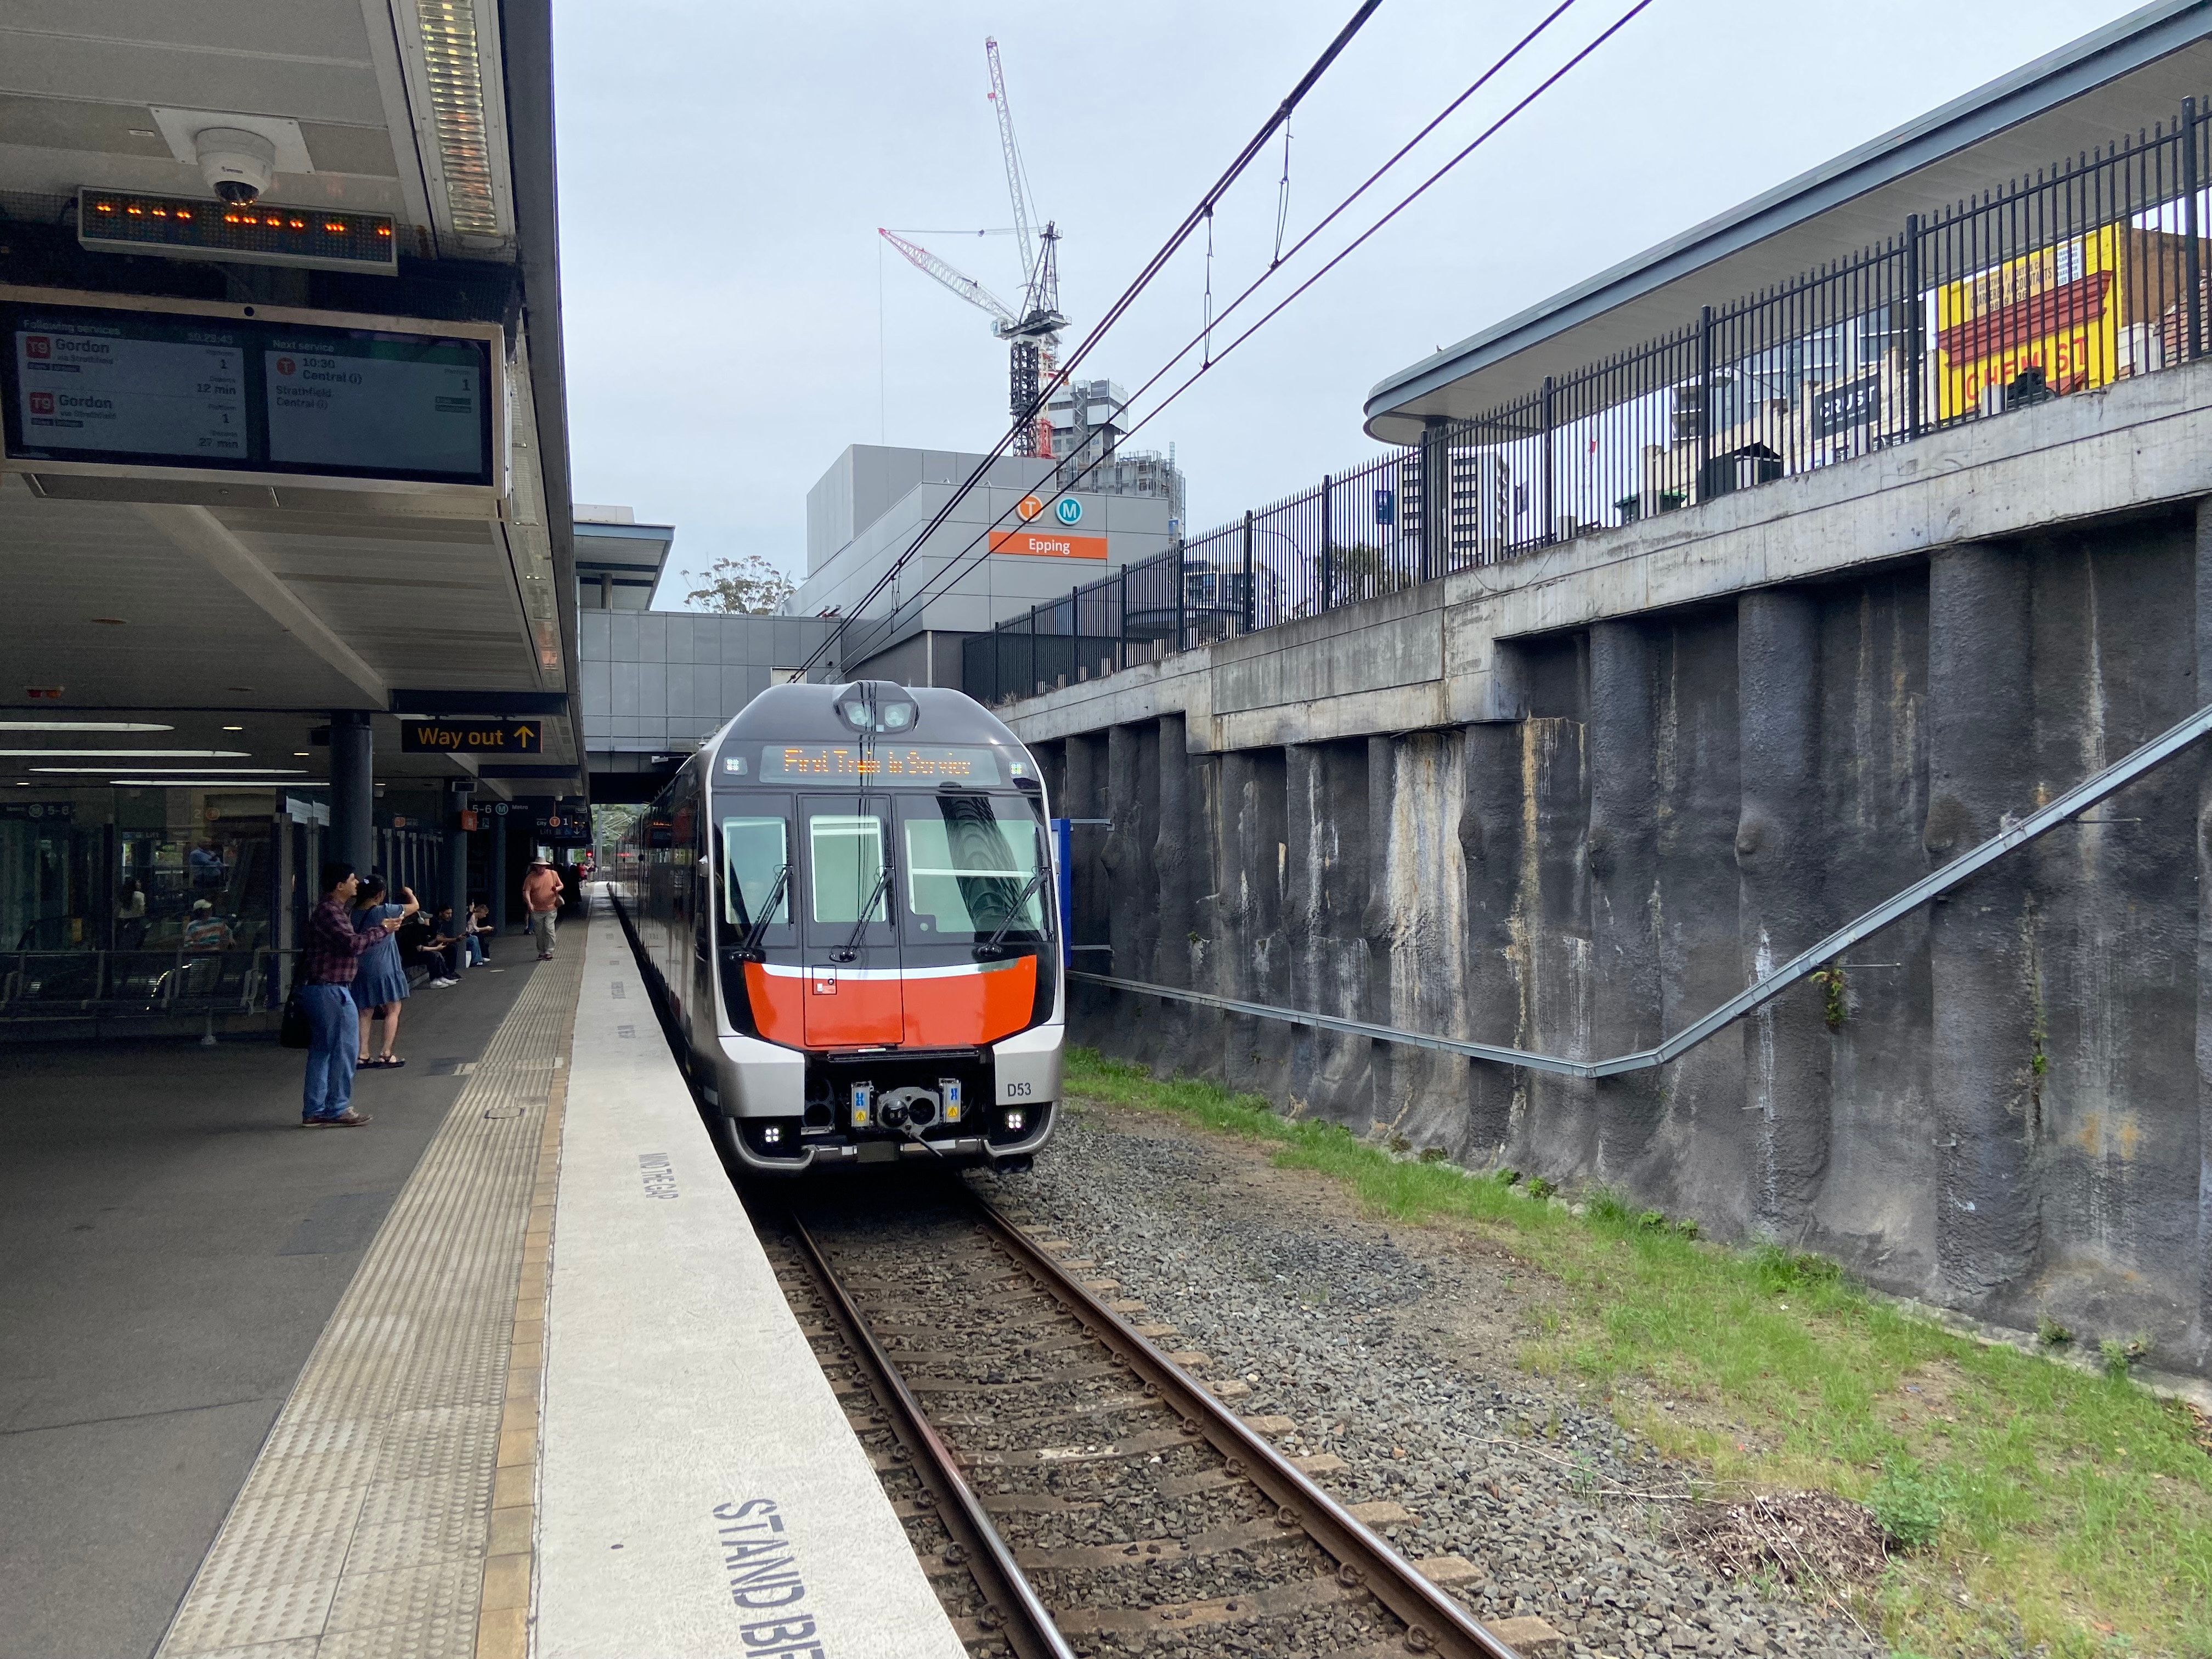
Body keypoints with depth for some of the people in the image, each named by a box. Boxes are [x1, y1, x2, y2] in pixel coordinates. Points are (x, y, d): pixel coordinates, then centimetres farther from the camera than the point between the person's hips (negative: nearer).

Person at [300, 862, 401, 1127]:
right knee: (345, 1047, -4)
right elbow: (353, 943, -22)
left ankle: (314, 1111, 16)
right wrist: (382, 929, -10)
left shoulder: (333, 910, 19)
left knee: (322, 1049, 12)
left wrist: (381, 929, 12)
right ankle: (338, 1109, 1)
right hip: (330, 989, -11)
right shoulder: (329, 911, -15)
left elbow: (351, 943, 18)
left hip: (318, 988, 11)